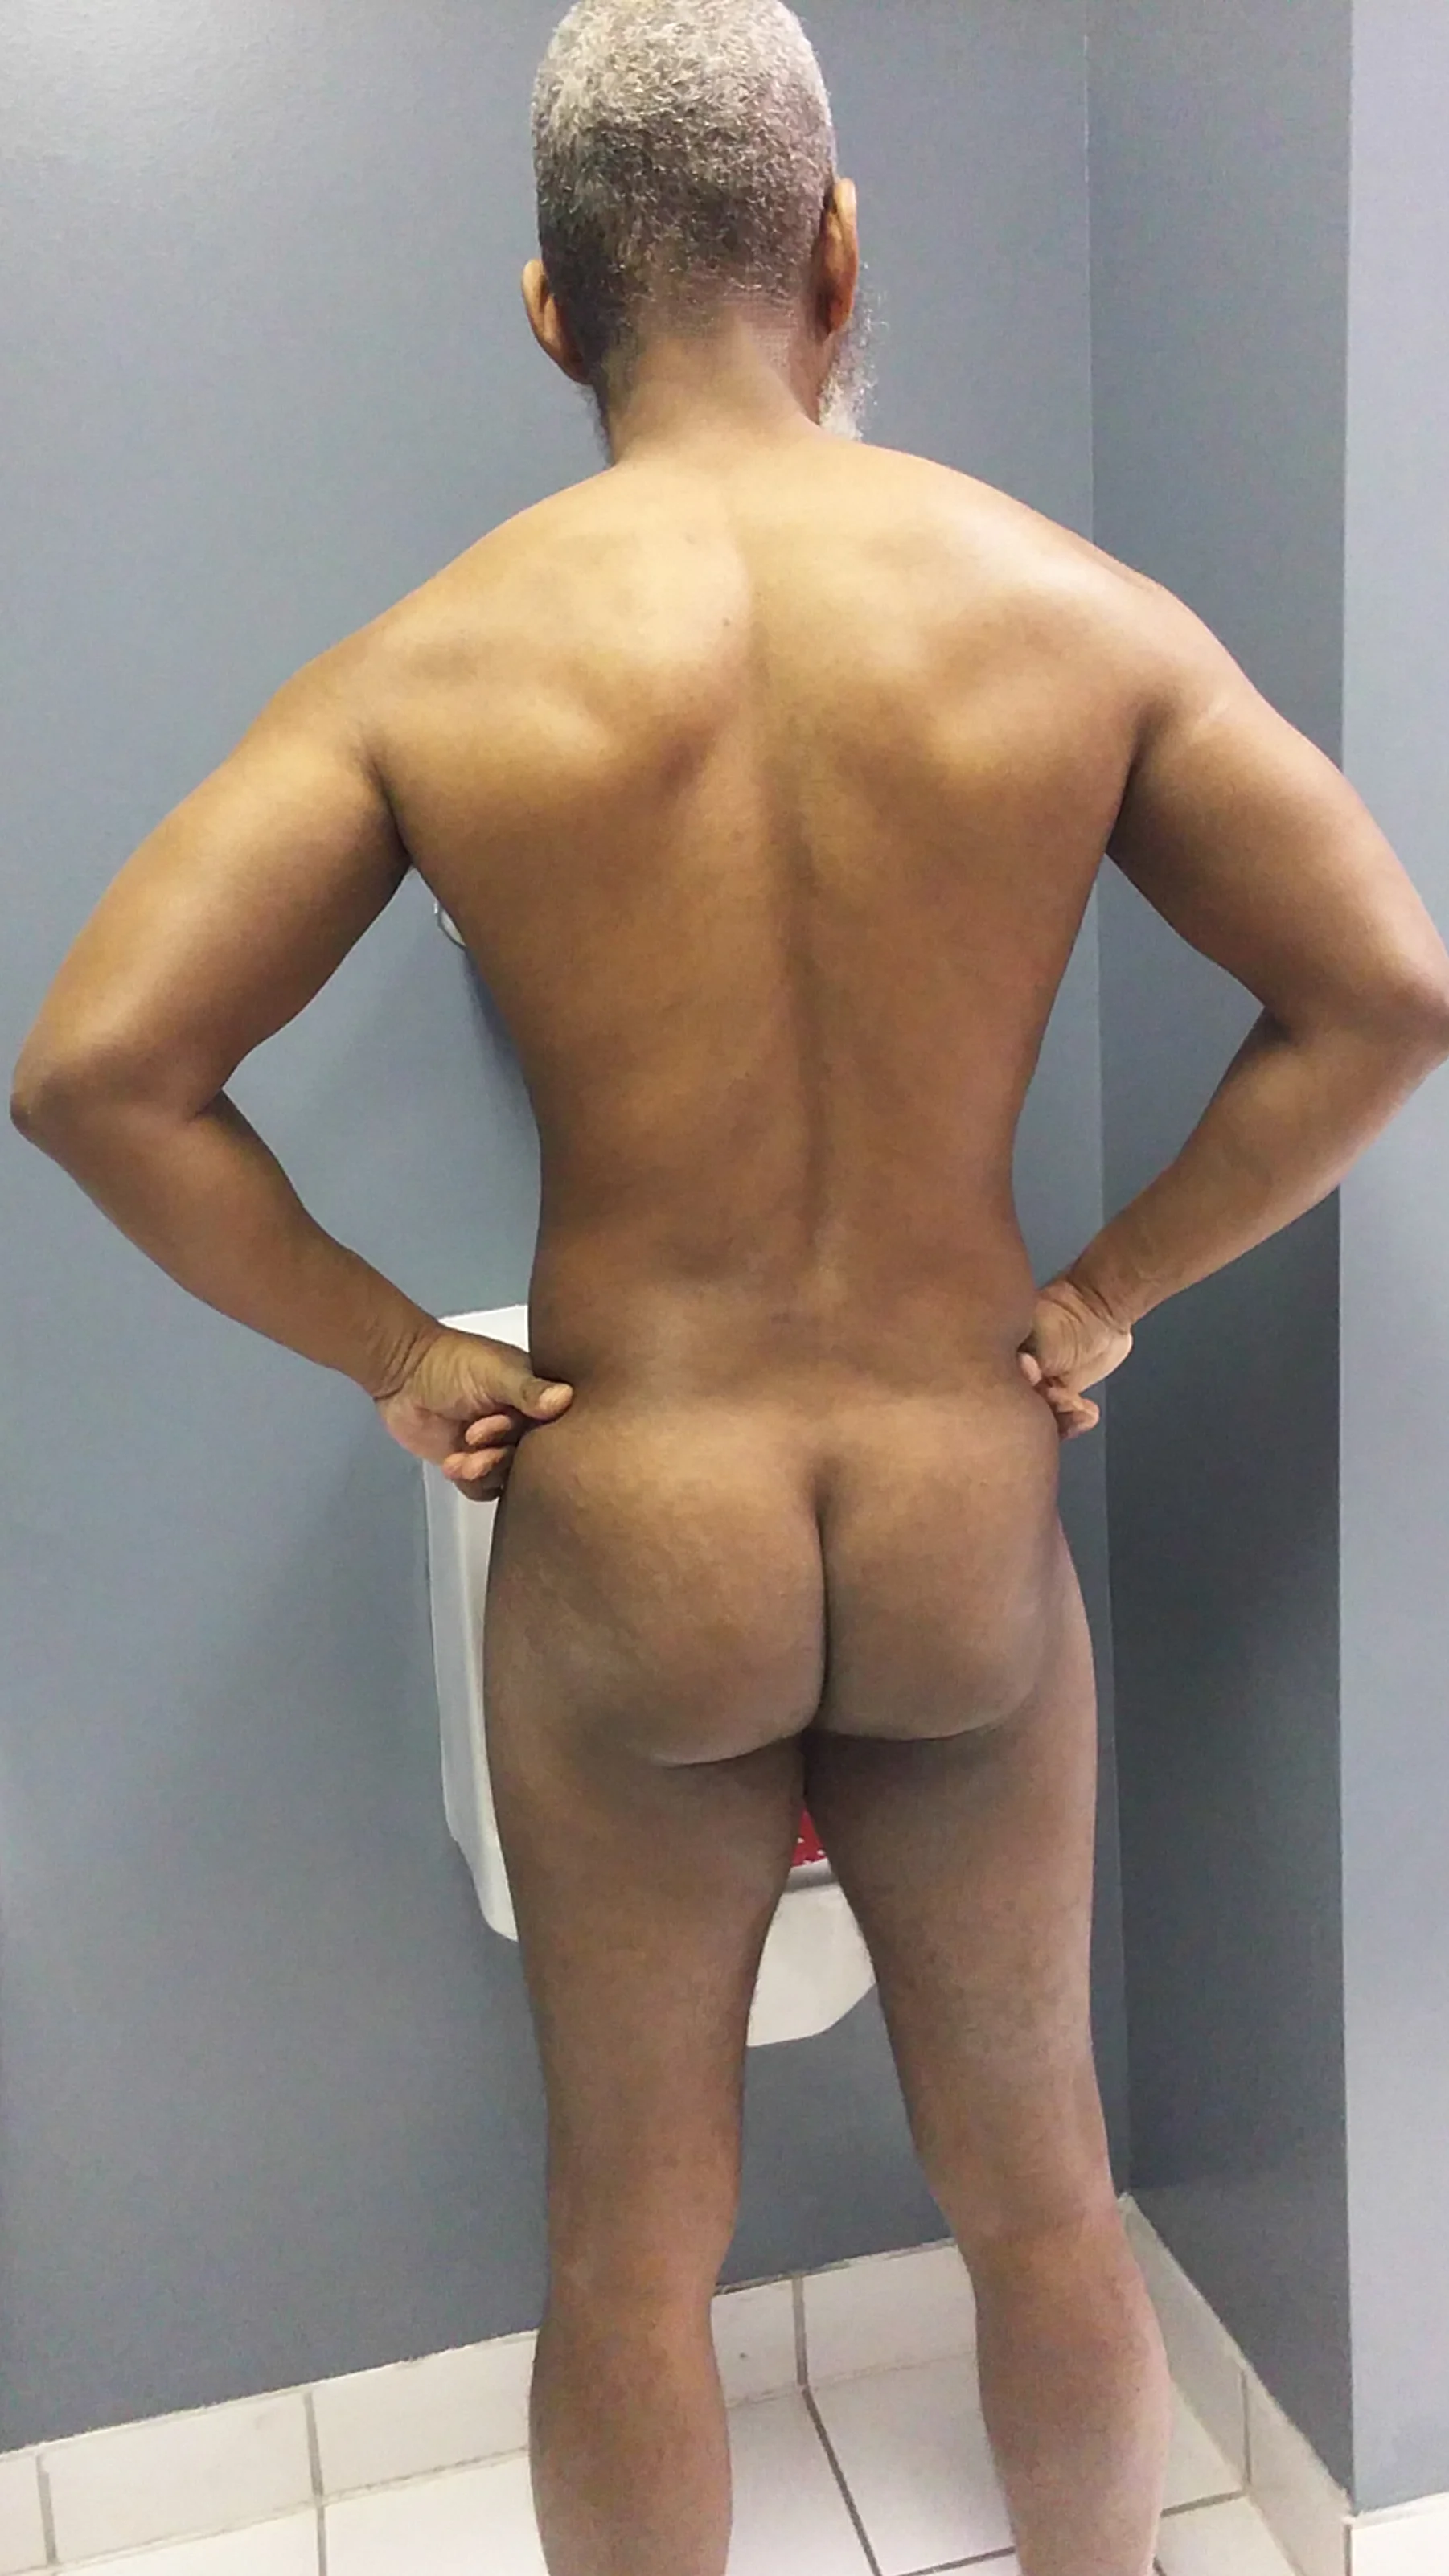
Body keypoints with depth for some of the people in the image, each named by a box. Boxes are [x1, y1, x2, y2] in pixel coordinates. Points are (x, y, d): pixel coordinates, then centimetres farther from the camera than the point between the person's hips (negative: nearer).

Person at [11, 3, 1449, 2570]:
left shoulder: (431, 666, -9)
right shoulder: (1076, 607, -7)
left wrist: (392, 1355, -4)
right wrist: (1109, 1292, 2)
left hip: (627, 1535, -1)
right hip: (968, 1520, 2)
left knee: (630, 2247, 21)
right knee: (1042, 2200, 24)